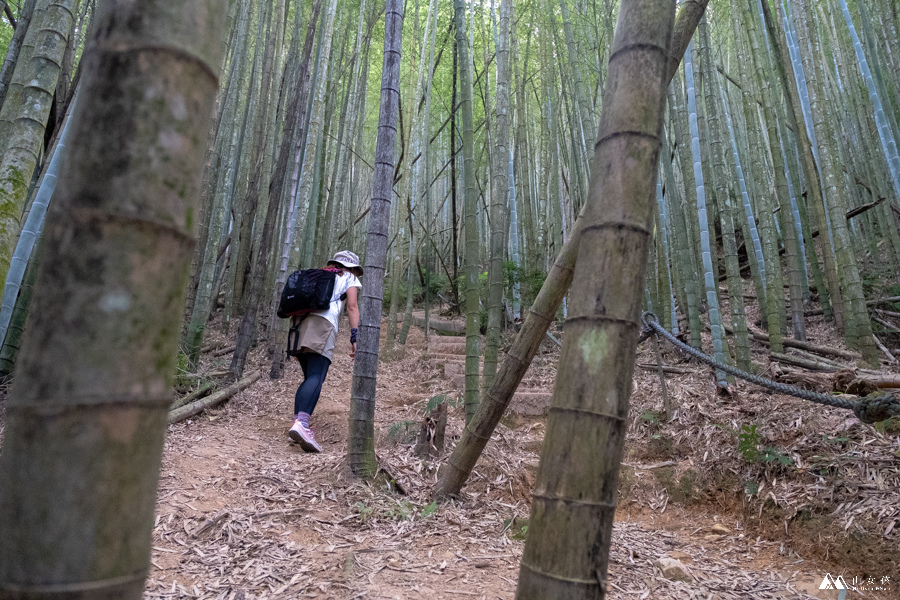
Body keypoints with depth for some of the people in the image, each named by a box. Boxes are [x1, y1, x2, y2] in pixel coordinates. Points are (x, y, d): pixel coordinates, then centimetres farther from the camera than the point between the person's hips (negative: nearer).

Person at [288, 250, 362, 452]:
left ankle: (298, 422, 0)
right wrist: (355, 337, -1)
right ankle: (301, 423, -37)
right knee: (316, 377, -17)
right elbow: (352, 306, 5)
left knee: (309, 377, 12)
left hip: (299, 322, 6)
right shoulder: (349, 279, 20)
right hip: (322, 322, -6)